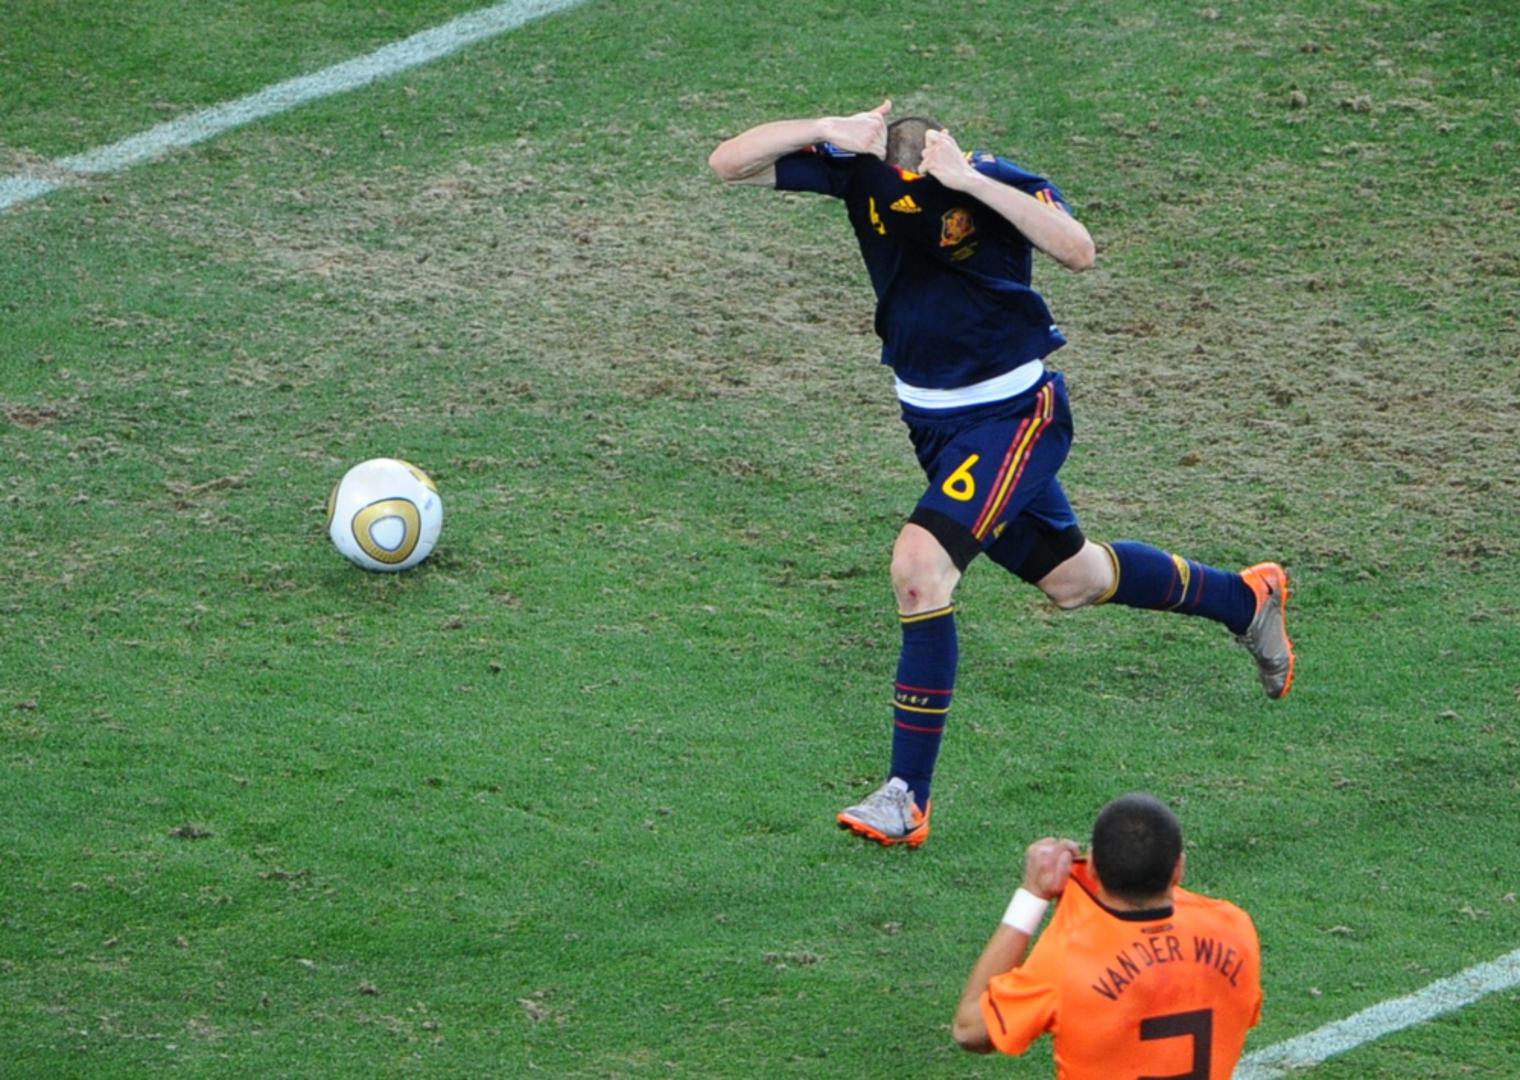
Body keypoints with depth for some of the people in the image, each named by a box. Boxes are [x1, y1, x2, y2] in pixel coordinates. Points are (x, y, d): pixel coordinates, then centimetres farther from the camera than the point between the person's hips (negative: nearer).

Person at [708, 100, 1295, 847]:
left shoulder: (996, 182, -24)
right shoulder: (859, 168, -12)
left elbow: (1077, 251, -41)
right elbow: (728, 163, -14)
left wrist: (970, 181, -45)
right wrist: (827, 130, -31)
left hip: (1014, 414, -7)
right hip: (930, 416, 7)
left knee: (918, 567, -23)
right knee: (1072, 579, 21)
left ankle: (908, 798, -15)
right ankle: (1247, 599, 46)